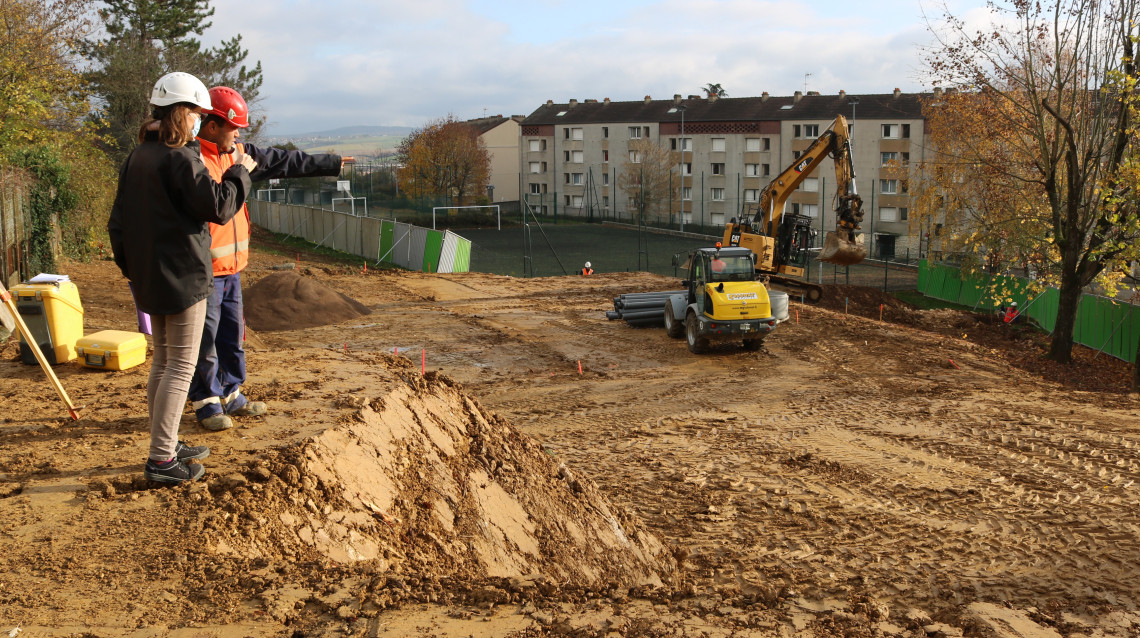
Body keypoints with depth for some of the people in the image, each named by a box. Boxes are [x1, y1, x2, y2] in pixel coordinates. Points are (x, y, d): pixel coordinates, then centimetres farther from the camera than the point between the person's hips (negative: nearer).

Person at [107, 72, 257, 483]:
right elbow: (219, 207, -17)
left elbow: (118, 220, 14)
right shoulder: (180, 158, -16)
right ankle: (161, 459, -2)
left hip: (148, 277, 9)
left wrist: (131, 267, 21)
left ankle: (166, 444, 27)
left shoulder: (137, 157, 11)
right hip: (183, 276, -9)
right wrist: (240, 173, -3)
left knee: (163, 361, 17)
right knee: (181, 365, -3)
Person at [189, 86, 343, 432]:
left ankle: (231, 394, 28)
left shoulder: (236, 154, 10)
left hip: (231, 267, 8)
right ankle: (206, 402, 15)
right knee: (205, 338, 2)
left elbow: (283, 161, 16)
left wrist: (330, 164, 19)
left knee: (233, 334, 16)